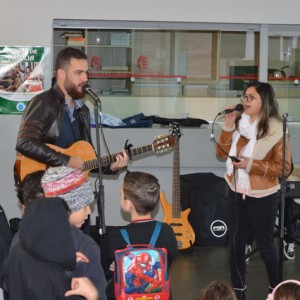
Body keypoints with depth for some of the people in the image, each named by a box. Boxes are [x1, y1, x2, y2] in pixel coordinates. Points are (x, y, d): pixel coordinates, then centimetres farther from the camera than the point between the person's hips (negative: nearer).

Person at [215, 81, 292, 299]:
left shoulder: (276, 129, -14)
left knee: (265, 245, 7)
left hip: (262, 197, -5)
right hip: (237, 193, 5)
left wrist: (251, 164, -21)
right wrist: (228, 127, -12)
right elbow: (221, 154, 1)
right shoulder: (239, 122, -1)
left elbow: (284, 167, -13)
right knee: (236, 243, 11)